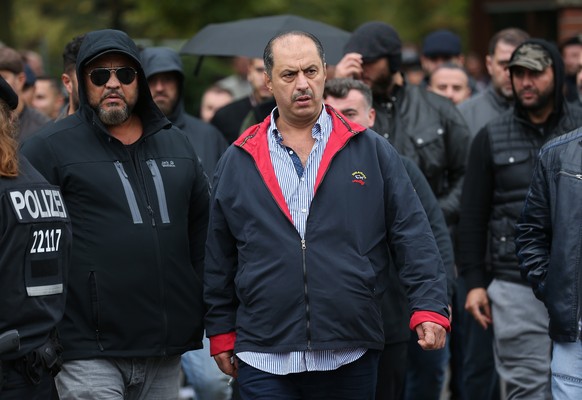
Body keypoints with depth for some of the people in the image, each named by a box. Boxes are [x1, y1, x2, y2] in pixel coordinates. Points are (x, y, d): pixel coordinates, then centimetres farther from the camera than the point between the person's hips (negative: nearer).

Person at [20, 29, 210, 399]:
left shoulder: (178, 145, 15)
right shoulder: (50, 147, -2)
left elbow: (201, 229, 20)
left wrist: (202, 316, 13)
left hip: (165, 354, 5)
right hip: (90, 354, -5)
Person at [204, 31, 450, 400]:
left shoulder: (372, 151, 5)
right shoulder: (238, 162, 8)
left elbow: (413, 235, 2)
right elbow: (220, 258, 12)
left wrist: (429, 308, -8)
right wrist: (222, 333, 11)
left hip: (352, 358, 0)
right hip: (264, 360, 0)